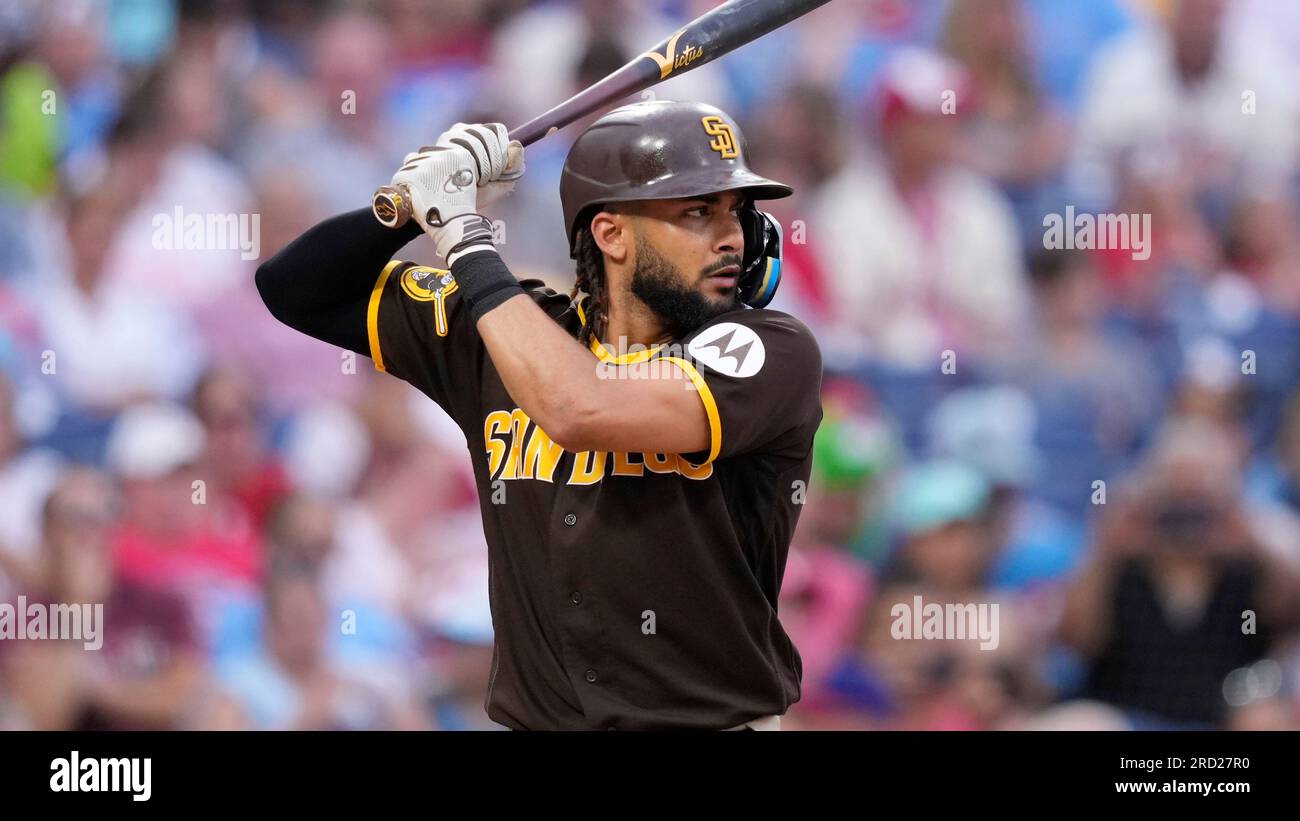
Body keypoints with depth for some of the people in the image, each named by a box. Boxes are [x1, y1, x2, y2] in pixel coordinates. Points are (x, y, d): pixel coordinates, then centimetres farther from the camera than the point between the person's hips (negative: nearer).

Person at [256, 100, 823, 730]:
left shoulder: (776, 354, -7)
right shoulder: (506, 333, 7)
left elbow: (581, 410, -22)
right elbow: (296, 290, 14)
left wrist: (465, 237, -11)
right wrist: (408, 204, -3)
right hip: (532, 720, 3)